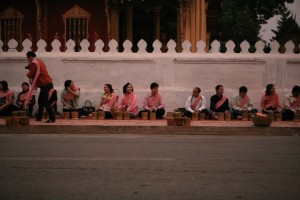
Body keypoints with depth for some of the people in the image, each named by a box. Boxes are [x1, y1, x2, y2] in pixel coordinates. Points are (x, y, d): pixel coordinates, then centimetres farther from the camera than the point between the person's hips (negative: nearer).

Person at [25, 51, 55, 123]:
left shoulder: (33, 63, -10)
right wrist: (30, 68, 18)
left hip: (45, 84, -10)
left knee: (44, 102, -9)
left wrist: (28, 73, 14)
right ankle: (39, 117, 23)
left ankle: (52, 118, -12)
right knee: (41, 101, 16)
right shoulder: (39, 61, 20)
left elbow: (30, 75, -8)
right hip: (48, 83, 10)